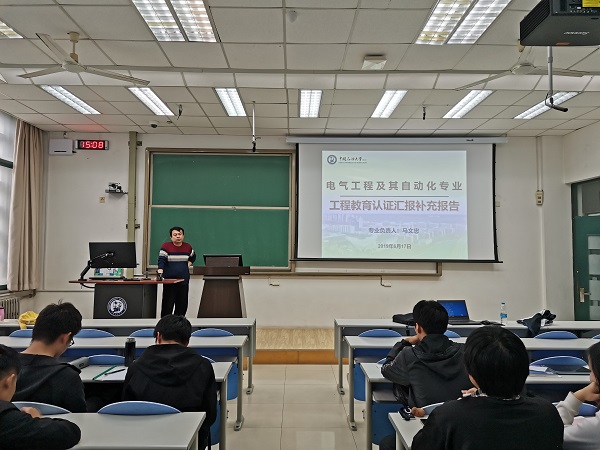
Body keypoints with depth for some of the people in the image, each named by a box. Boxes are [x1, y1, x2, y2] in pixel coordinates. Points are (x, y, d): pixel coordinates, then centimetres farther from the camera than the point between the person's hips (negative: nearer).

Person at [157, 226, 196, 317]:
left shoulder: (188, 247, 7)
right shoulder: (166, 246, -5)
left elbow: (193, 257, 26)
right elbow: (161, 261, -14)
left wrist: (188, 265, 11)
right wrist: (160, 273, -28)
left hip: (184, 280, 4)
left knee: (182, 304, 9)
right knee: (168, 305, -3)